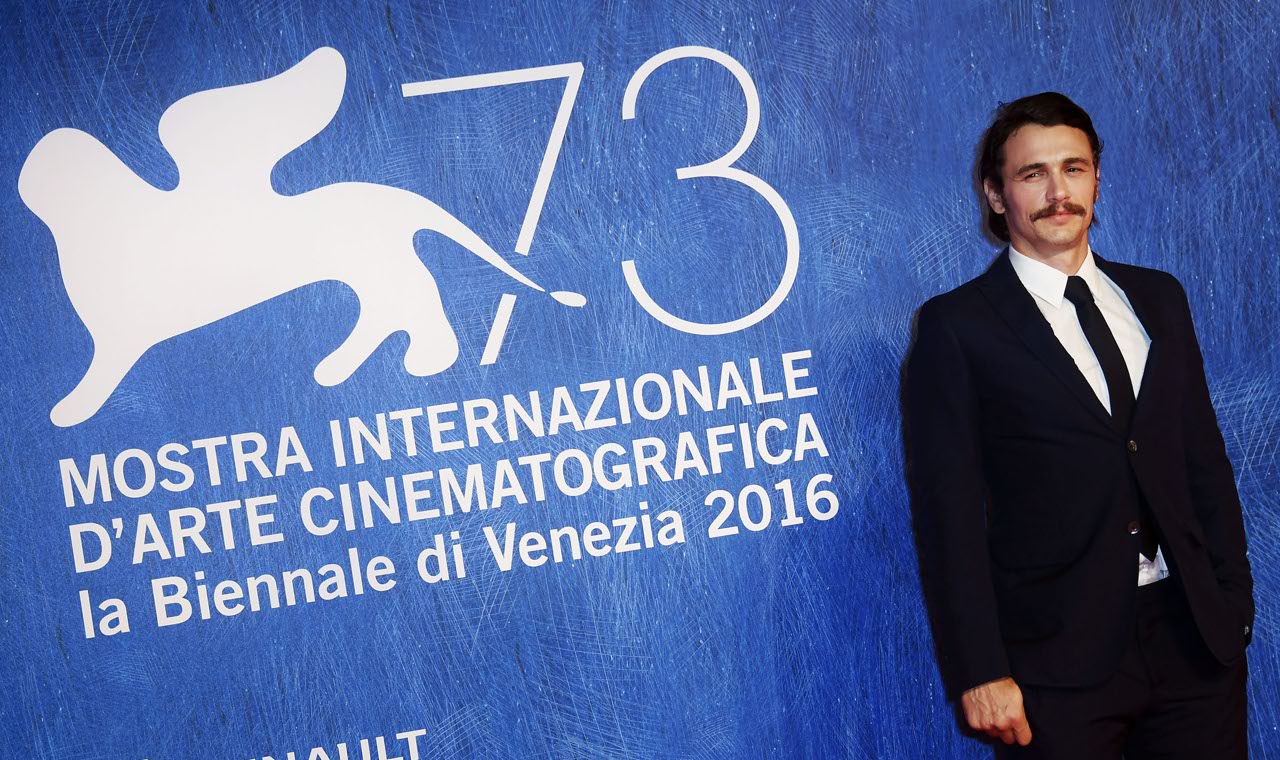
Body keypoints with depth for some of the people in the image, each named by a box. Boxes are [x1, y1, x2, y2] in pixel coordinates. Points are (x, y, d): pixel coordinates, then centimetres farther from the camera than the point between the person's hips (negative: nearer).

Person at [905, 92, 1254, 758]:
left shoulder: (1158, 299, 13)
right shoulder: (956, 327, -3)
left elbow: (1205, 459, 15)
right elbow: (948, 515, -7)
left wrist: (1233, 602, 7)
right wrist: (979, 674, -12)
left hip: (1196, 637, 4)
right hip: (1057, 657, -4)